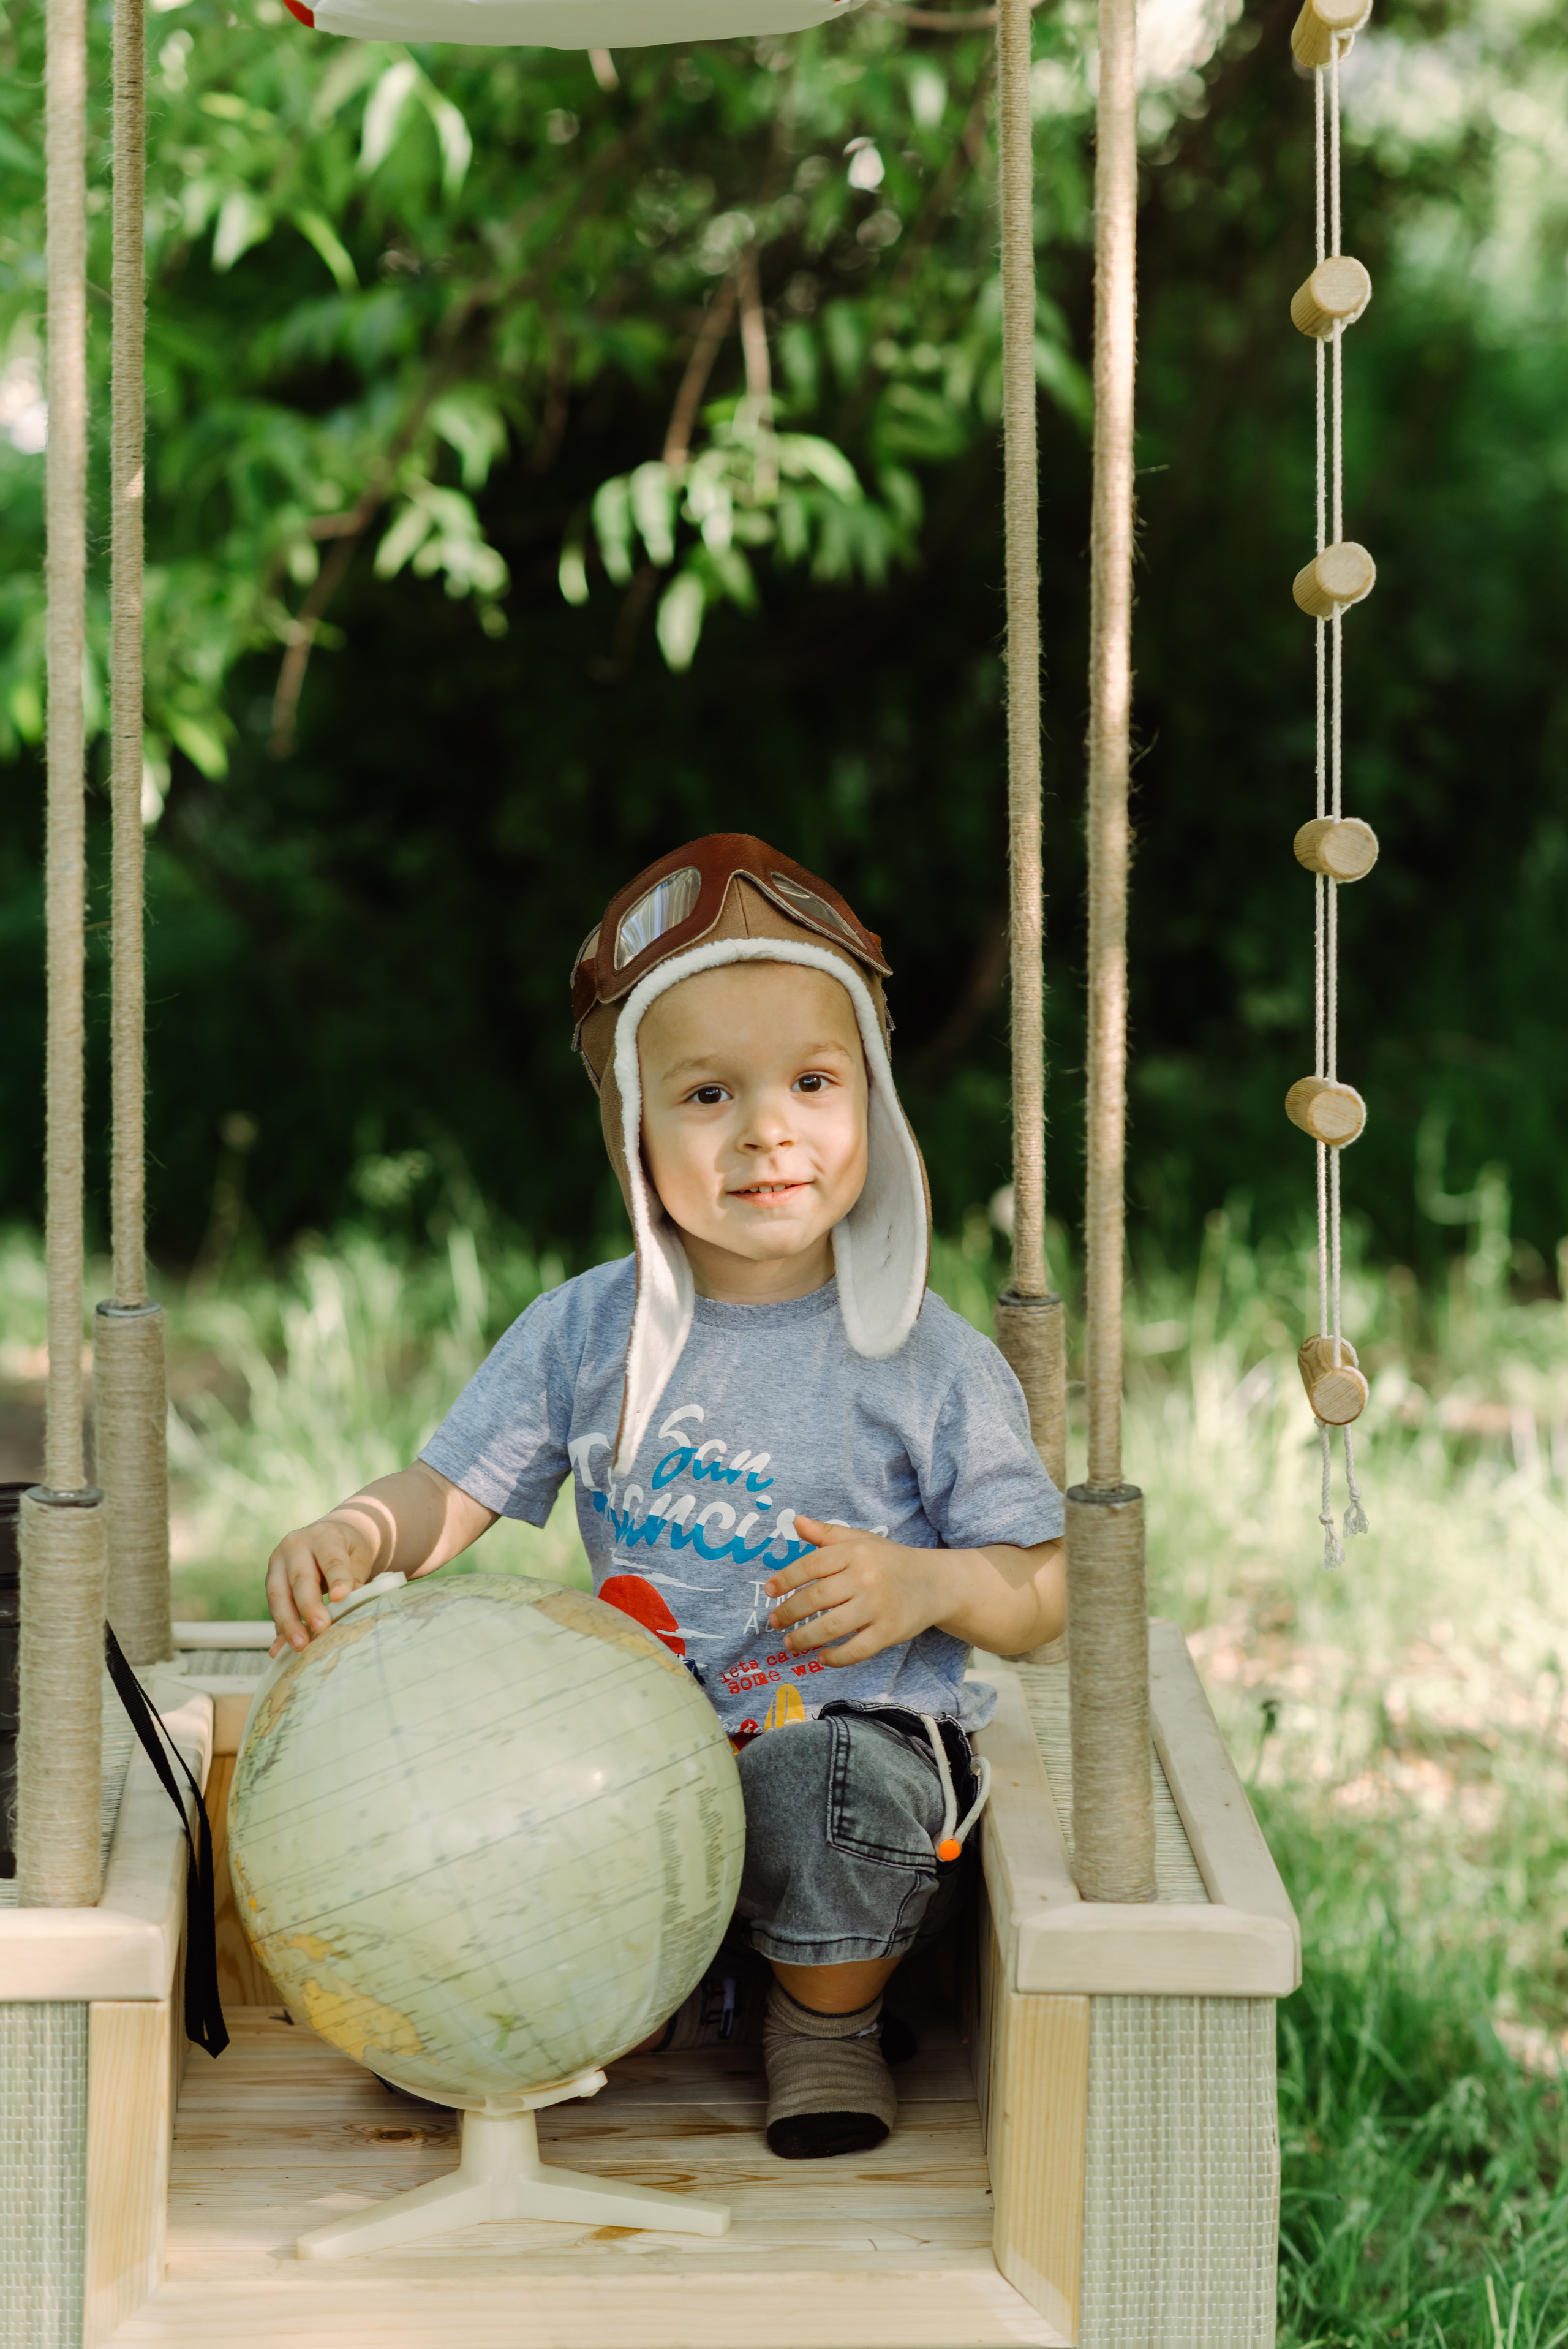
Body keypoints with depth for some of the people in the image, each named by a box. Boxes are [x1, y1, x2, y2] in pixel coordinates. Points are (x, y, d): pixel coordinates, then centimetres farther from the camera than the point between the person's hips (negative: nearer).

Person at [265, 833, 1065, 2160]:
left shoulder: (929, 1363, -4)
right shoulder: (589, 1333, 4)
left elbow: (1044, 1599, 0)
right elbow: (452, 1495, 6)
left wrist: (929, 1583, -21)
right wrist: (359, 1532, -17)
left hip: (851, 1727, -3)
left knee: (823, 1781, -36)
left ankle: (828, 2019, -2)